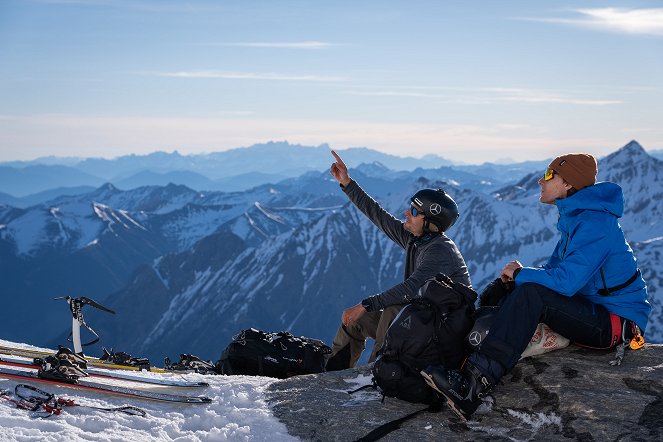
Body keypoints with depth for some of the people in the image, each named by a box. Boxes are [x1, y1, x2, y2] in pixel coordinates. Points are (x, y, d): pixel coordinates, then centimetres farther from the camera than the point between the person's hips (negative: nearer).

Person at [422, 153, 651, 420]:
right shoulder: (574, 218, 12)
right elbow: (554, 268, 17)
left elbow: (565, 281, -28)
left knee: (530, 293, -29)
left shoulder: (595, 224, -20)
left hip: (616, 323, -10)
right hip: (592, 310, 10)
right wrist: (520, 275, -4)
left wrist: (520, 274, -11)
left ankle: (477, 381, -39)